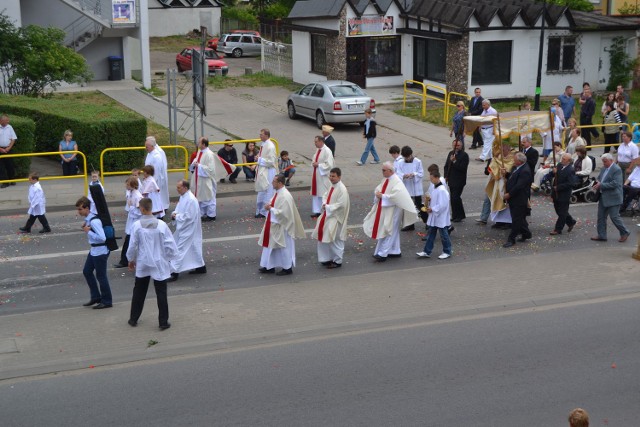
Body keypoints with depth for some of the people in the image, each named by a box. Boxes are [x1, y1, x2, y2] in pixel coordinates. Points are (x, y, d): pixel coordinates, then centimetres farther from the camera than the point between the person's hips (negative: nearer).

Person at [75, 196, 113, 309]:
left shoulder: (94, 221, -25)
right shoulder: (87, 219, 4)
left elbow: (102, 238, -30)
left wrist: (88, 231, -24)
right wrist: (85, 227, 1)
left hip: (100, 251, -10)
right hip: (94, 250, 10)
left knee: (101, 275, 2)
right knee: (87, 272, 17)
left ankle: (106, 301, 17)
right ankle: (95, 297, 29)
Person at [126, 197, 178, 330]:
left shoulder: (137, 225, -12)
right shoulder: (161, 225, -14)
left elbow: (132, 246, -4)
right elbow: (170, 244, -10)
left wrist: (131, 260, 13)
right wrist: (168, 258, 8)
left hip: (143, 264, 1)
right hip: (159, 264, -1)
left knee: (139, 292, 17)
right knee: (161, 293, 7)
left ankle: (133, 319, 27)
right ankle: (163, 322, 9)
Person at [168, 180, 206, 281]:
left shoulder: (191, 200, -24)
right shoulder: (183, 197, 6)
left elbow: (188, 217, -26)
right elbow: (179, 209, 18)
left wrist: (177, 216, -15)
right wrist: (175, 213, -4)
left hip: (188, 230, -10)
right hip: (184, 228, 10)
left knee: (179, 250, -7)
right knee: (193, 248, 19)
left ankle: (175, 273, -3)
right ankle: (201, 267, 32)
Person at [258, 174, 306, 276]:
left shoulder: (285, 196, -25)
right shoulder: (277, 192, 5)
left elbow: (283, 213, -28)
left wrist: (271, 209, -20)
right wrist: (269, 205, -1)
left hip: (282, 226, -10)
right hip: (274, 225, 10)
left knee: (284, 248, 4)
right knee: (270, 245, 16)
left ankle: (287, 268, 18)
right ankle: (269, 266, 27)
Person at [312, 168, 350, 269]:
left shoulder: (342, 189, -20)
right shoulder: (332, 186, 7)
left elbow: (341, 204, -24)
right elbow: (325, 195, 17)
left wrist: (328, 207, -17)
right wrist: (324, 203, -4)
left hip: (336, 218, -9)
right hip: (328, 215, 9)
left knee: (335, 240, -1)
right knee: (324, 238, 14)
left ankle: (337, 261, 13)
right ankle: (328, 258, 28)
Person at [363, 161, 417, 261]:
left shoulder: (397, 182, -18)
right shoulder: (385, 179, 8)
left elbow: (395, 196, -27)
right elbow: (378, 189, 14)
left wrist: (382, 196, -21)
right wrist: (378, 193, -9)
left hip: (392, 211, -9)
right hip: (384, 209, 9)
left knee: (388, 232, -5)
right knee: (393, 232, 16)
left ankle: (383, 253, -4)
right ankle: (395, 251, 25)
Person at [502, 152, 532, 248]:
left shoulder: (525, 171, -24)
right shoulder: (517, 167, 7)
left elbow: (519, 186, -26)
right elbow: (512, 178, 19)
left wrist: (509, 194, -19)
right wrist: (505, 174, 1)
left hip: (519, 200, -10)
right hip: (513, 199, 10)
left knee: (516, 219, -1)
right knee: (519, 218, 19)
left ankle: (511, 239, 3)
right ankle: (526, 234, 33)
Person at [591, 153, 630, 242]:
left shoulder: (617, 169, -16)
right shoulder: (604, 168, 10)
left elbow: (614, 184, -23)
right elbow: (599, 178, 22)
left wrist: (601, 185, -21)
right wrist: (597, 183, -1)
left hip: (613, 198, -9)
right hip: (603, 197, 9)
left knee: (614, 217, -2)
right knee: (601, 217, 10)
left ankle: (624, 233, 15)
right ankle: (601, 235, 18)